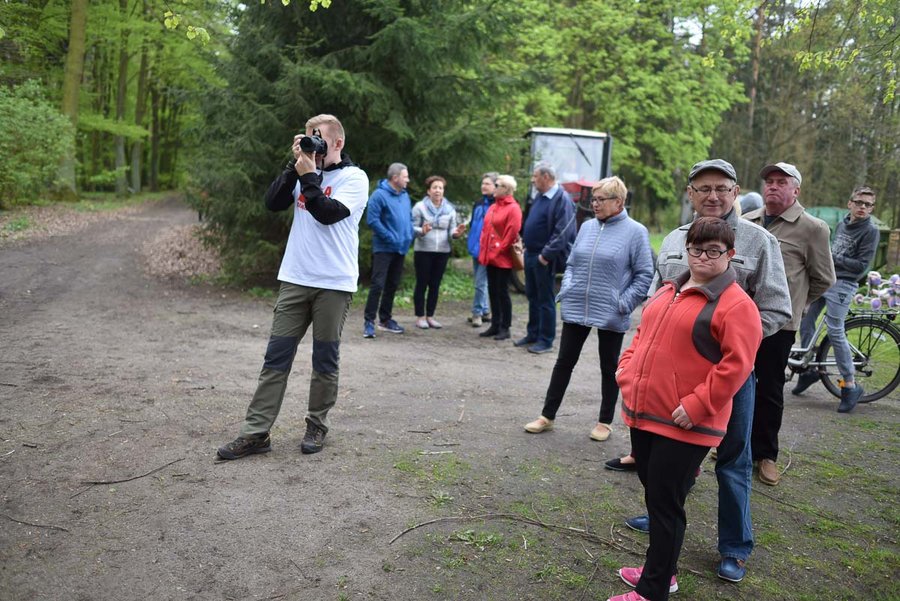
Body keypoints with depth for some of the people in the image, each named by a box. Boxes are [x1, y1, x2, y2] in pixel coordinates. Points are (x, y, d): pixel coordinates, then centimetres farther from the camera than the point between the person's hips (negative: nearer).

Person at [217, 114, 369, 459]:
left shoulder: (354, 178, -2)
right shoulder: (304, 172, 12)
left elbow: (328, 213, -16)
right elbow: (273, 203, 1)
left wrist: (309, 175, -11)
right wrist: (295, 166, -4)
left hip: (334, 284, -4)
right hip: (295, 279, 4)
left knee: (325, 360, 6)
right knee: (276, 357, 2)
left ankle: (317, 426, 21)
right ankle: (256, 433, 6)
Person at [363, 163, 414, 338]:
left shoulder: (404, 195, 11)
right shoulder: (379, 195, -12)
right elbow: (372, 220, -17)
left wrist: (409, 235, 4)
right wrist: (390, 237, -18)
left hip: (401, 248, 8)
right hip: (383, 248, -8)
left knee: (392, 285, 13)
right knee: (378, 284, -11)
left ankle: (385, 319, 24)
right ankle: (369, 321, -6)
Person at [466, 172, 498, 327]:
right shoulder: (478, 203, 14)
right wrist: (470, 241, 14)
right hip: (476, 248, 8)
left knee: (480, 282, -5)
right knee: (480, 281, 14)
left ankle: (477, 312, 4)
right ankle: (485, 311, 23)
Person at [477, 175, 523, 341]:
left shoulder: (513, 208, -10)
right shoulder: (493, 207, 14)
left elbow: (512, 233, -16)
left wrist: (499, 250, -13)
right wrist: (483, 250, 9)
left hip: (503, 259, -8)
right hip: (490, 258, 8)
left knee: (502, 292, -2)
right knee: (492, 291, 11)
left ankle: (505, 328, 6)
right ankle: (495, 325, 20)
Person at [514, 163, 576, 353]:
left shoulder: (562, 199, -16)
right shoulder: (540, 197, 12)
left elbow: (563, 232, -22)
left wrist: (546, 254, -22)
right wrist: (525, 243, 14)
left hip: (544, 259, -9)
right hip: (531, 254, 9)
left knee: (545, 300, 1)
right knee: (532, 296, 16)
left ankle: (546, 341, 10)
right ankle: (533, 334, 29)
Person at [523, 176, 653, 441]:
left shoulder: (635, 232, -8)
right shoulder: (587, 227, 7)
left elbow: (644, 275, -7)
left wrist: (624, 303, -13)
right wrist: (566, 290, 2)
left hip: (610, 315, -4)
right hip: (575, 309, 4)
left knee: (609, 368, 11)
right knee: (564, 362, 11)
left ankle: (605, 422, 25)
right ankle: (547, 416, 22)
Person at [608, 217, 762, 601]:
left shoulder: (736, 304, -11)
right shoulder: (668, 291, 13)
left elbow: (735, 366, -17)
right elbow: (642, 335, 22)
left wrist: (696, 407, -20)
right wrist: (627, 370, 8)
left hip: (684, 425, -7)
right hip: (643, 415, 8)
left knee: (666, 504, 2)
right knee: (654, 496, 19)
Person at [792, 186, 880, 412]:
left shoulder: (870, 231, -7)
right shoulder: (841, 224, 13)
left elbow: (861, 265, -13)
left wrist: (833, 258, -16)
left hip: (843, 285, -7)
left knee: (835, 333, -11)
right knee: (805, 321, 6)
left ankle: (850, 386, 0)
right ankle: (809, 369, 21)